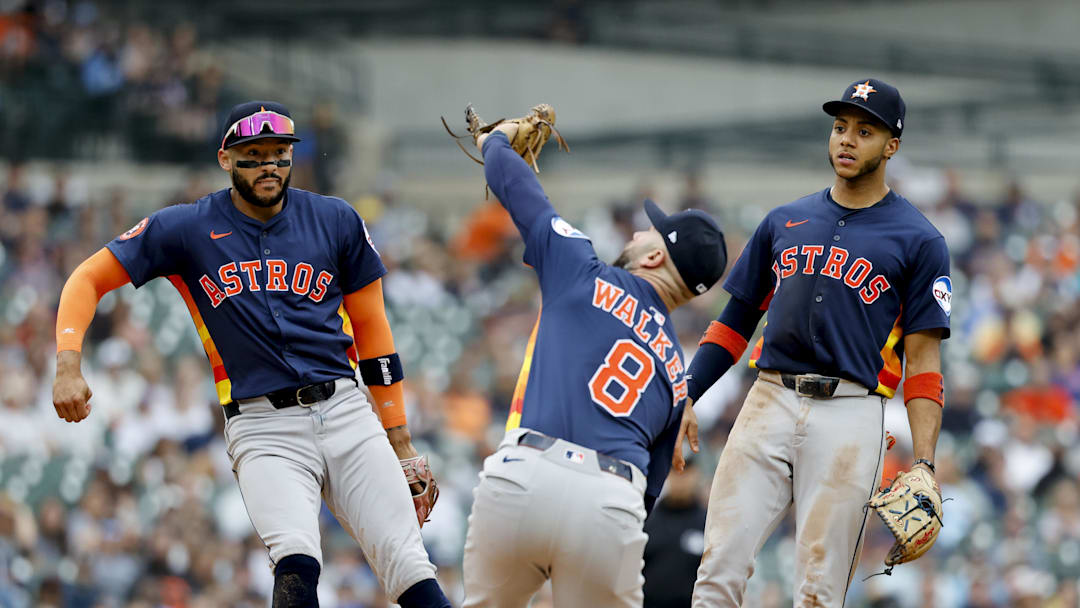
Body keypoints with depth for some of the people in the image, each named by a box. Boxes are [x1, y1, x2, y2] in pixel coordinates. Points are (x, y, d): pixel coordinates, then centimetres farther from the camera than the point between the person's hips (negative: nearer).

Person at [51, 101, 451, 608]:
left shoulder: (336, 222, 8)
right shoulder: (188, 229, 4)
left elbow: (371, 328, 14)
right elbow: (89, 278, 8)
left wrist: (401, 446, 13)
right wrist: (68, 366, -9)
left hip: (345, 412, 2)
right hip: (263, 428, -2)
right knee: (298, 566, -28)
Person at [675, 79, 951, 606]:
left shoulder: (918, 241, 6)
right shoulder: (784, 223, 18)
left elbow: (923, 358, 2)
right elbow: (736, 321, 22)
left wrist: (924, 465, -8)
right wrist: (686, 398, 8)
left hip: (850, 418, -3)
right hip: (769, 404, 3)